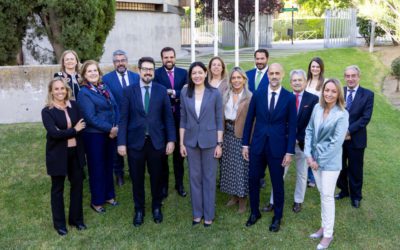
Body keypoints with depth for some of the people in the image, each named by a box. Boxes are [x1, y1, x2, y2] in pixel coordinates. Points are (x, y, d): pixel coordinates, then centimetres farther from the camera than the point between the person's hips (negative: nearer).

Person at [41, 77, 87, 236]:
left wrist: (64, 133, -15)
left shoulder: (74, 105, 2)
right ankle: (59, 223, 25)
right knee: (58, 189, 10)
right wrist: (74, 130, -15)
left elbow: (81, 125, -5)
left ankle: (76, 218, 30)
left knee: (77, 185, 12)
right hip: (58, 155, -4)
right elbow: (54, 133, -20)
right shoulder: (47, 111, -10)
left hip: (75, 152, 4)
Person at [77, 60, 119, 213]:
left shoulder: (104, 88, 7)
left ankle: (108, 195, 34)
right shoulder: (84, 93, -12)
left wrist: (116, 127, -10)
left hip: (110, 134, 6)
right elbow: (91, 118, -18)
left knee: (108, 166, 17)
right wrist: (110, 128, -17)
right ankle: (96, 201, 22)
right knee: (96, 168, 7)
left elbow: (115, 108, 4)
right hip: (94, 135, -6)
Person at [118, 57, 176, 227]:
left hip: (156, 141, 0)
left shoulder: (161, 90, 1)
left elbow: (168, 117, 1)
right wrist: (122, 142, -7)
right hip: (135, 142, 0)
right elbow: (124, 118, -2)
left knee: (156, 177, 13)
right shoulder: (129, 91, 0)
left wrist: (171, 139, -4)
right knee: (137, 178, 10)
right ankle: (139, 210, 28)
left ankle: (156, 207, 33)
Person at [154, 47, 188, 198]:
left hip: (179, 118, 2)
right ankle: (163, 185, 22)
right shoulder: (156, 73, -5)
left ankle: (179, 184, 26)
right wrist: (177, 95, -19)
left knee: (179, 152, 12)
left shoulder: (183, 73, 4)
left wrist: (171, 92, -16)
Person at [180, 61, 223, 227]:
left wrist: (219, 143, -6)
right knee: (194, 177, 11)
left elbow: (219, 120, -2)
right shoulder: (185, 93, 1)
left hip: (209, 141, -2)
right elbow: (183, 119, 5)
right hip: (191, 141, 2)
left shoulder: (215, 93, -5)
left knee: (209, 177, 7)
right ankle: (197, 212, 25)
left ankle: (209, 214, 20)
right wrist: (181, 142, 2)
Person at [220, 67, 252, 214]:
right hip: (228, 134, 6)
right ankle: (234, 196, 28)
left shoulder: (250, 97, -9)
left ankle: (242, 199, 15)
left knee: (241, 166, 2)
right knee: (229, 166, 13)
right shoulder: (226, 95, 8)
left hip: (242, 135, -5)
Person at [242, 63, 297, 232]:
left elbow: (292, 126, -4)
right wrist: (245, 144, 3)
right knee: (253, 180, 10)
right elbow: (249, 120, 4)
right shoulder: (258, 93, -1)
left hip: (277, 147, -2)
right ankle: (254, 212, 31)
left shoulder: (289, 97, -5)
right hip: (257, 145, 2)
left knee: (277, 183, 10)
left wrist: (290, 151, -7)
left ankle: (277, 217, 28)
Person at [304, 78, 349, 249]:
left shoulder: (342, 114, -14)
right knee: (322, 193, 15)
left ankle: (328, 234, 14)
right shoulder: (317, 108, 0)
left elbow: (337, 142, -16)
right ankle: (324, 226, 30)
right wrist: (309, 155, -5)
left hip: (330, 161, -5)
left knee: (327, 196, 1)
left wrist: (320, 160, -13)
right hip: (315, 158, 5)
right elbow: (309, 131, 3)